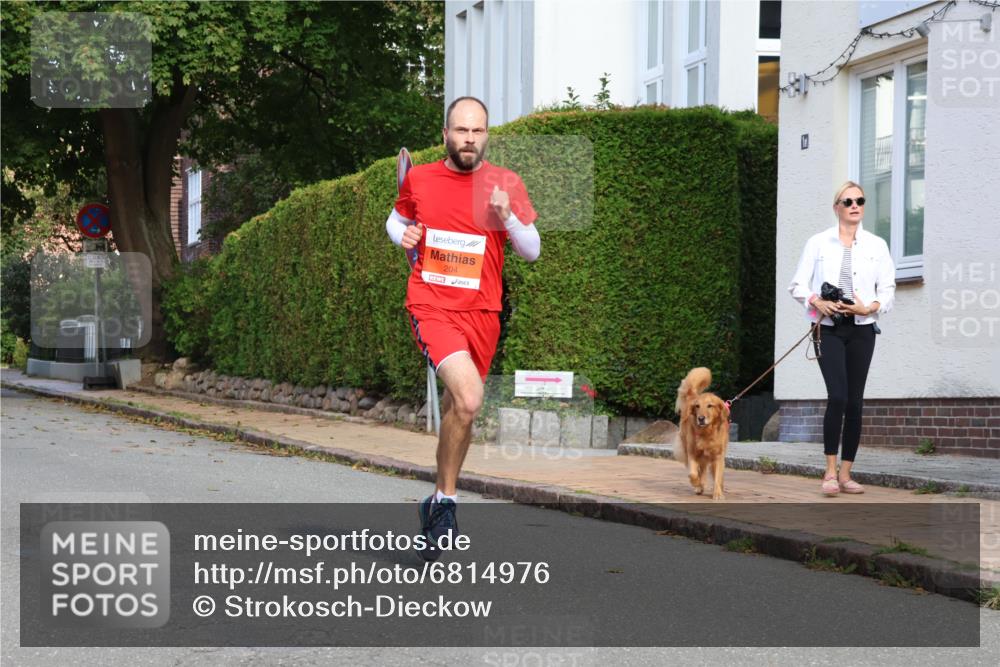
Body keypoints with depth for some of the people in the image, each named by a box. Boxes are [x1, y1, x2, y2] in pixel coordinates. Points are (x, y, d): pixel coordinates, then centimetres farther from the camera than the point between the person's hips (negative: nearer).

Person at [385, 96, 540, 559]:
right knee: (467, 399, -24)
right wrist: (403, 235, 1)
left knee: (458, 409, 11)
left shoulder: (505, 184, 1)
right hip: (432, 307, -2)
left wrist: (507, 217, -15)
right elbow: (397, 219, 24)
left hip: (482, 313, 2)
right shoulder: (418, 179, 4)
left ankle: (439, 500, 32)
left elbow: (532, 251, 3)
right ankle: (448, 502, -8)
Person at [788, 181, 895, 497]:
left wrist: (870, 307, -11)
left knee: (855, 402, 2)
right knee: (837, 397, -16)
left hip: (862, 329, 2)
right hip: (829, 328, -2)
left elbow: (888, 289, 7)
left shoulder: (876, 245, 8)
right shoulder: (818, 243, 4)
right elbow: (798, 284, 6)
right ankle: (830, 470, -8)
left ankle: (845, 474, 8)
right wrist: (817, 302, -12)